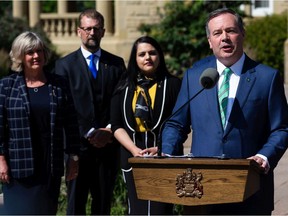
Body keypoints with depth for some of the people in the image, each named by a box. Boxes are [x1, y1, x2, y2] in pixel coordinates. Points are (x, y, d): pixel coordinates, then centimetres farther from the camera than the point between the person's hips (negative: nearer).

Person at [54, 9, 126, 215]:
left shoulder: (116, 64, 11)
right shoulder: (65, 65, 3)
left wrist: (110, 130, -6)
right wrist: (89, 133, -12)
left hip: (108, 145, 2)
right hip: (78, 144, -2)